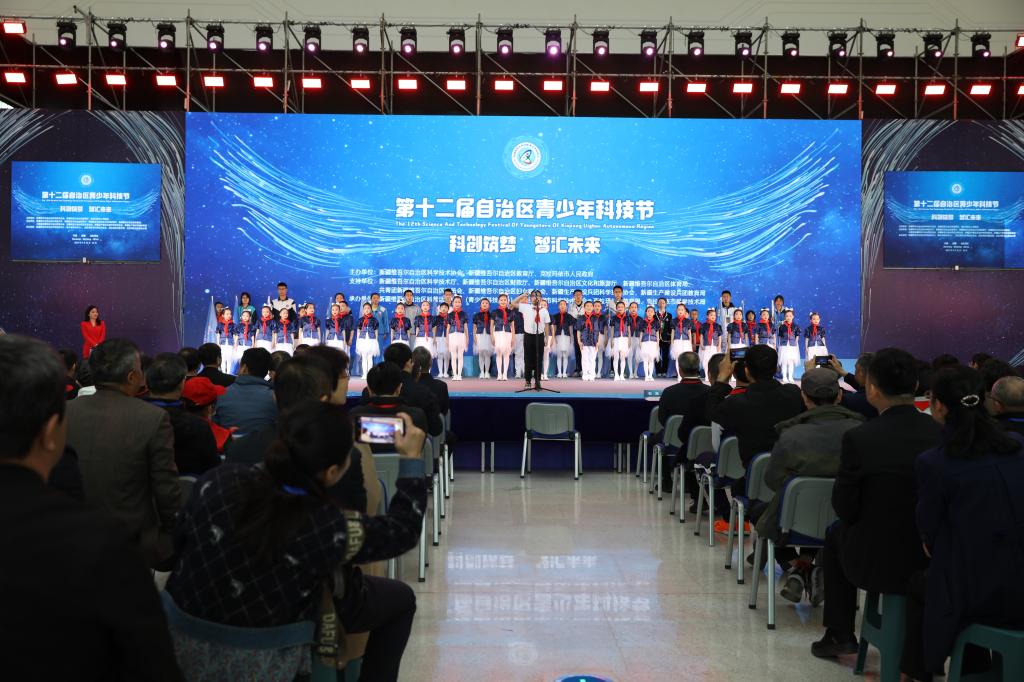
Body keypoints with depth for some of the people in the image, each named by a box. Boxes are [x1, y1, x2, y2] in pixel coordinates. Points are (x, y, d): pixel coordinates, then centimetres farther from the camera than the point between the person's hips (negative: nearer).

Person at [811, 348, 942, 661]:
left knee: (836, 534, 29)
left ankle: (840, 634, 35)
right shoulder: (943, 434, -11)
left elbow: (844, 508, -11)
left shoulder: (858, 438, -21)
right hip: (934, 560, 3)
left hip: (873, 561, -3)